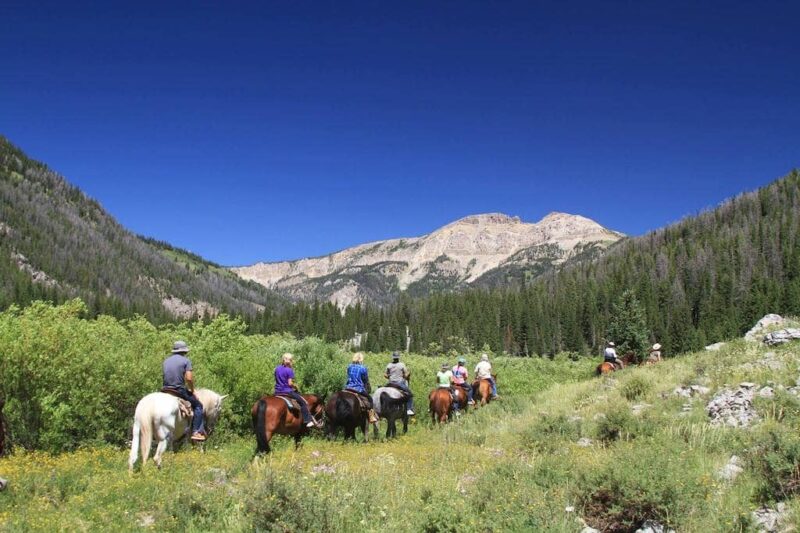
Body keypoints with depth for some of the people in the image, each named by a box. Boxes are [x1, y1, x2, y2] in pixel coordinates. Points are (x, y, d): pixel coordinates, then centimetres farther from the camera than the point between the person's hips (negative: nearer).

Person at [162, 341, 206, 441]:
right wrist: (192, 391, 1)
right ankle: (196, 432, -1)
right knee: (198, 406, 9)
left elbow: (165, 377, 15)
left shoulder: (166, 361, 16)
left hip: (166, 391, 6)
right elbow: (189, 378, -13)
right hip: (180, 390, -6)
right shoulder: (186, 360, -3)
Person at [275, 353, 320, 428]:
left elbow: (277, 380, 15)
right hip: (287, 392, -7)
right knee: (303, 402, 3)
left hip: (277, 392, 7)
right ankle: (308, 421, 1)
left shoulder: (277, 368, 10)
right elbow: (290, 383, -16)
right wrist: (295, 386, 3)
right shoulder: (289, 370, -11)